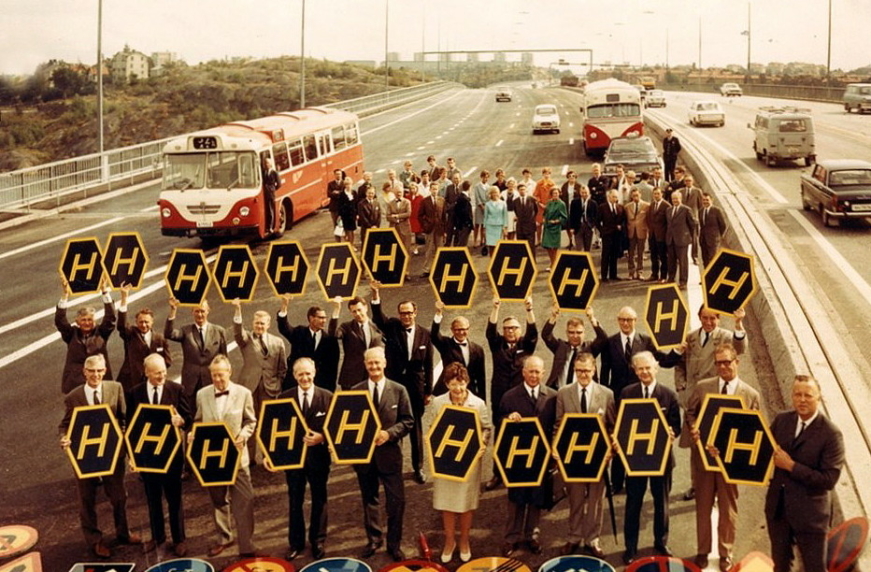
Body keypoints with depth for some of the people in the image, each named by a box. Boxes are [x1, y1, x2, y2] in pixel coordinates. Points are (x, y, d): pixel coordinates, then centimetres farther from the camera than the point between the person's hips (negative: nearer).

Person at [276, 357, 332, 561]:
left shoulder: (327, 397, -5)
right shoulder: (284, 398, -3)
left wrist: (321, 438, -22)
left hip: (318, 455, -1)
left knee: (319, 500, 12)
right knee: (295, 501, 11)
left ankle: (318, 542, 27)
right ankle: (295, 542, 25)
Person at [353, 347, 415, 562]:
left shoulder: (399, 390, -1)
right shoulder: (356, 391, 1)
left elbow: (408, 421, -2)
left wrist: (389, 433, -16)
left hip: (389, 453, -1)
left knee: (396, 501, 1)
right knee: (369, 499, 14)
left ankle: (394, 544, 16)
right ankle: (373, 539, 30)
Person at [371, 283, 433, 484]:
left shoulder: (424, 334, 1)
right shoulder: (392, 328, 0)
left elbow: (428, 365, 2)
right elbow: (378, 317, -20)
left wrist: (429, 391, 1)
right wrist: (376, 295, -37)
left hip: (416, 385, 0)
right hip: (393, 383, 0)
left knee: (416, 426, 8)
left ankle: (418, 467, 17)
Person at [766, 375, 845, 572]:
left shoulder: (831, 434, -17)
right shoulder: (781, 420, 0)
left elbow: (829, 480, -21)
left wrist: (791, 466, -23)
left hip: (809, 513, -5)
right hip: (777, 507, 5)